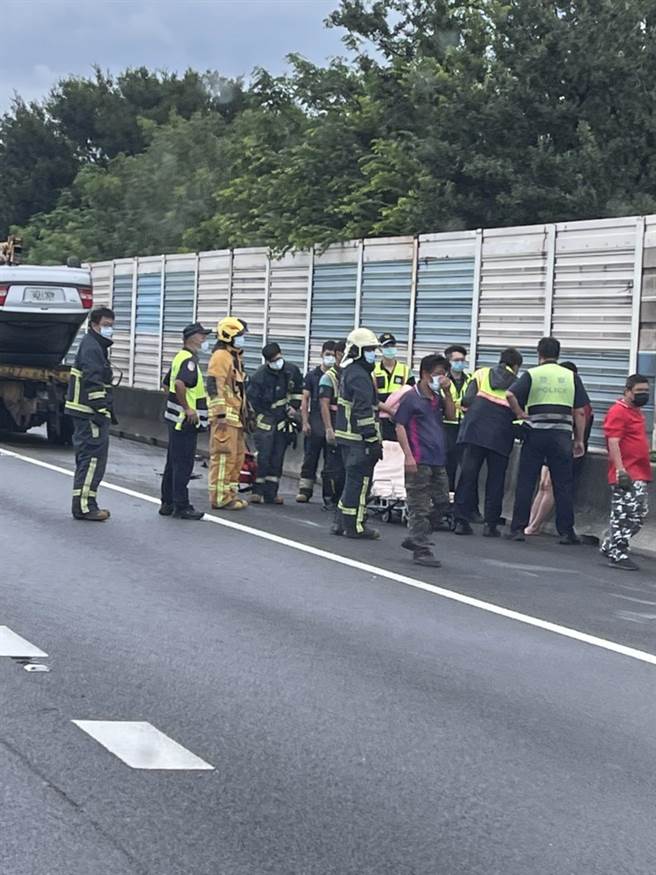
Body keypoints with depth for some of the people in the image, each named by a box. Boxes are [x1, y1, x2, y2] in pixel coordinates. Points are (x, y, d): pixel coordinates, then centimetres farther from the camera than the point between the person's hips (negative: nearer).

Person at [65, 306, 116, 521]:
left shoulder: (97, 346, 21)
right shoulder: (91, 347, -13)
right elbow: (93, 382, -21)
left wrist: (106, 410, 23)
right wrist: (101, 410, -25)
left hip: (86, 413, 11)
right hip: (90, 413, -11)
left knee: (87, 457, 14)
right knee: (93, 457, -10)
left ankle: (84, 504, 19)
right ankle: (84, 506, -10)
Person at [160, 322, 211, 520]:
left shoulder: (180, 358, 16)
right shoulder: (189, 360, -16)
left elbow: (167, 383, 25)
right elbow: (179, 384, -32)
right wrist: (187, 408, -24)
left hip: (176, 419, 10)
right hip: (185, 421, -10)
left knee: (173, 463, 14)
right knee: (183, 465, -6)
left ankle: (167, 503, 19)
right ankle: (181, 506, -3)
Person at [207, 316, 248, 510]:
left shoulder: (235, 357, 22)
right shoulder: (221, 356, -10)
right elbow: (214, 385, -19)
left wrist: (244, 413, 27)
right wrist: (220, 410, -23)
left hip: (236, 416, 10)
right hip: (225, 416, -10)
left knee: (237, 454, 14)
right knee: (224, 456, -11)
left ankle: (231, 492, 22)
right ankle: (220, 498, -10)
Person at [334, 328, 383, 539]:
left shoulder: (348, 371, 17)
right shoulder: (359, 376, -16)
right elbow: (363, 412, -20)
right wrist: (373, 439, -20)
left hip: (347, 435, 10)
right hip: (358, 438, -10)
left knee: (353, 479, 16)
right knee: (359, 480, -4)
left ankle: (343, 522, 21)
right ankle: (355, 526, 1)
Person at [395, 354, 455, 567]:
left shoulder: (437, 397, 16)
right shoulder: (411, 397, -6)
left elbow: (451, 415, 11)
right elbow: (400, 427, -9)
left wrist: (447, 392, 2)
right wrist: (408, 455, -17)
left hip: (438, 461, 8)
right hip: (419, 461, -8)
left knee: (442, 503, 12)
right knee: (419, 507, -3)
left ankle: (414, 539, 23)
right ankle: (421, 550, 2)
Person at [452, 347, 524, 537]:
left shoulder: (482, 374, 11)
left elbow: (467, 400, 1)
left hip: (475, 429, 1)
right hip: (501, 435, -1)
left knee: (468, 475, 5)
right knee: (495, 479, 8)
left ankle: (461, 520, 2)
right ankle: (491, 524, 6)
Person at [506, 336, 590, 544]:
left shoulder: (531, 374, 3)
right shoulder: (571, 377, 8)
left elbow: (510, 395, -13)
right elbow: (580, 412, 5)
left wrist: (520, 414, 1)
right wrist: (579, 440, 10)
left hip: (536, 433, -1)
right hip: (562, 435, 1)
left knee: (525, 483, 4)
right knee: (563, 484, 5)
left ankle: (518, 528, 4)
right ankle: (566, 532, 5)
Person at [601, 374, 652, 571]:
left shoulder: (637, 412, 20)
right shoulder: (618, 411, -10)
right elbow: (613, 442, -17)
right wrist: (620, 470, -24)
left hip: (639, 475, 10)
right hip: (626, 474, -10)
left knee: (638, 514, 12)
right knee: (624, 514, -7)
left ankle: (610, 546, 21)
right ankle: (618, 555, -2)